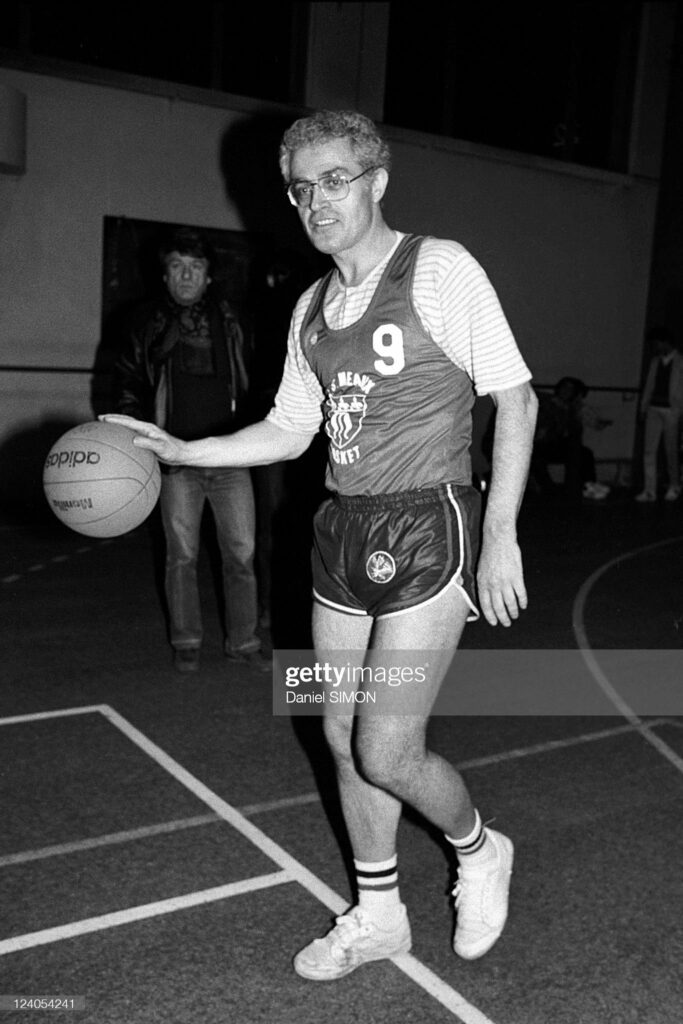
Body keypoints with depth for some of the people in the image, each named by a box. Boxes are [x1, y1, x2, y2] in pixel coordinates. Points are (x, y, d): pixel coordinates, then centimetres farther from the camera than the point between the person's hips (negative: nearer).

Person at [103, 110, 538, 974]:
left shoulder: (440, 268, -7)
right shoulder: (312, 307, 12)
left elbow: (515, 397, -8)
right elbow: (289, 431, 17)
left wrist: (501, 532, -14)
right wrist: (178, 451, 7)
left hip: (426, 530, -6)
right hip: (343, 532, 7)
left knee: (387, 754, -7)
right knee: (344, 740, 12)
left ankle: (478, 851, 27)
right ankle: (377, 917, 33)